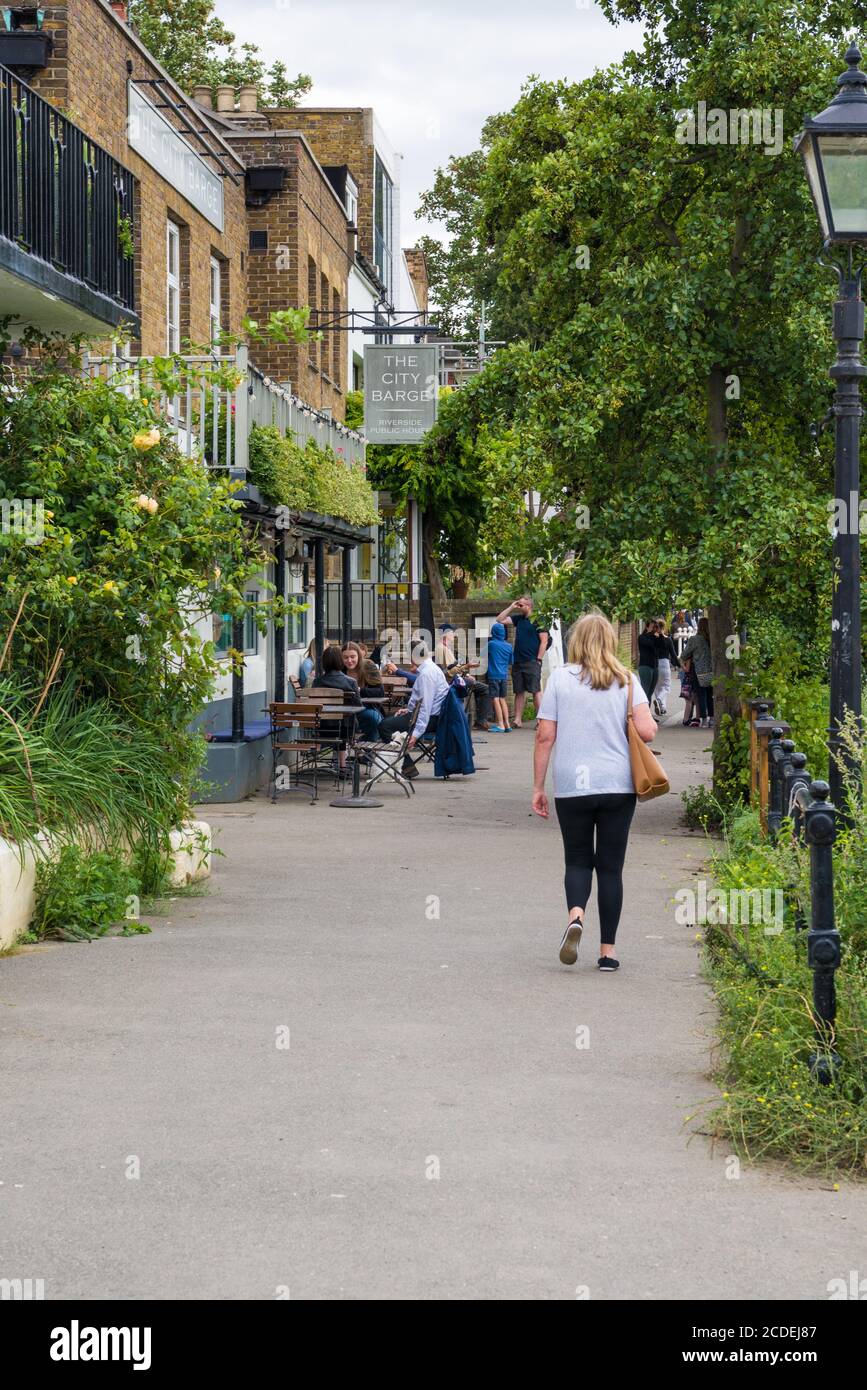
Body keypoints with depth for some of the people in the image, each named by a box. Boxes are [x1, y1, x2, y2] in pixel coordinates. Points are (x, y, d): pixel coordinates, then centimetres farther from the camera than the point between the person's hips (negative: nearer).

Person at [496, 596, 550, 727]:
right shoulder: (518, 619, 15)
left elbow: (544, 641, -8)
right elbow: (500, 619, 17)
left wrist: (539, 660, -12)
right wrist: (511, 607, 9)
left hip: (532, 662, -7)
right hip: (518, 661, 7)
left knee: (536, 691, -7)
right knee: (519, 692, 8)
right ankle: (518, 720, 11)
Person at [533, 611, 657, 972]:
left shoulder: (560, 678, 0)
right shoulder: (627, 681, 1)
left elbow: (545, 736, -2)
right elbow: (647, 732, -9)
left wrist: (538, 787, 4)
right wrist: (649, 723, 15)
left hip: (571, 786, 0)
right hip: (618, 785, 1)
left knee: (577, 860, 13)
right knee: (610, 866, 9)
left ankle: (575, 913, -18)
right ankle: (607, 950, 8)